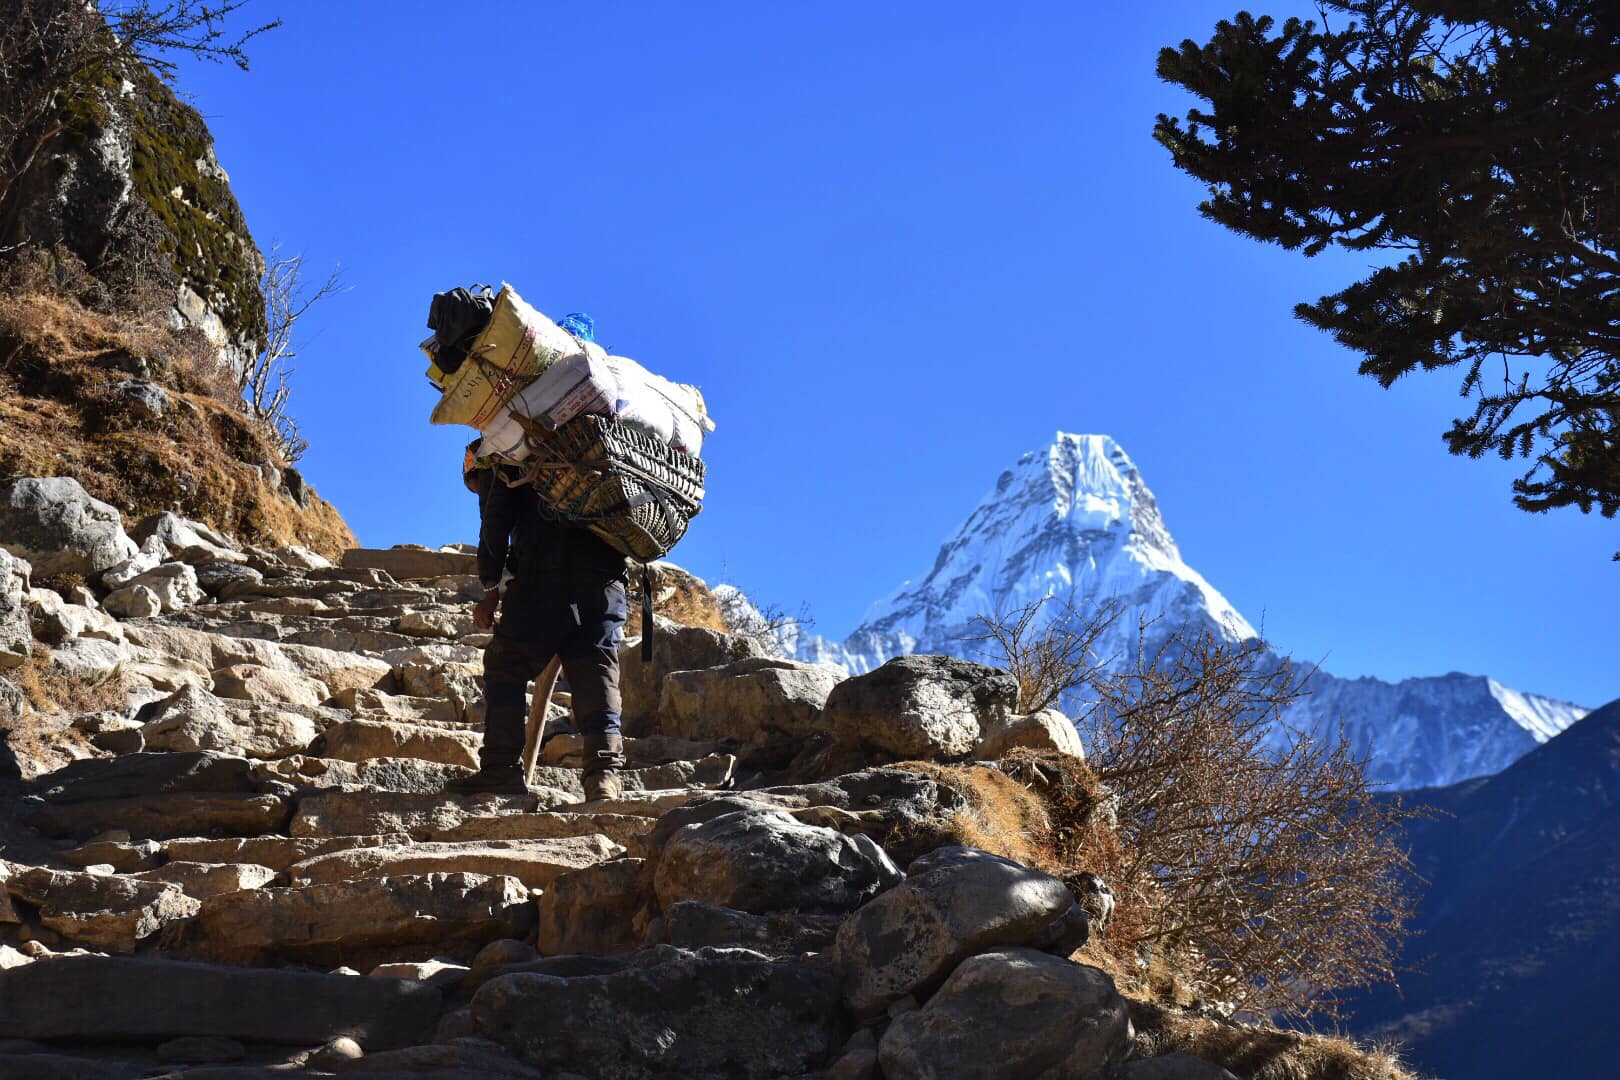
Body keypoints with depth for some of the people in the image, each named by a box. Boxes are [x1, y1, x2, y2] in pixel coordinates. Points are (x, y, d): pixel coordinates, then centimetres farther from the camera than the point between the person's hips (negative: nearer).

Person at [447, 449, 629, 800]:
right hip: (606, 579, 5)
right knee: (597, 676, 2)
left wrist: (491, 589, 3)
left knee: (505, 666, 4)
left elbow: (495, 524, 1)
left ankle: (502, 767, -4)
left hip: (541, 577, -5)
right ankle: (604, 771, -12)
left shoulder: (497, 467, 18)